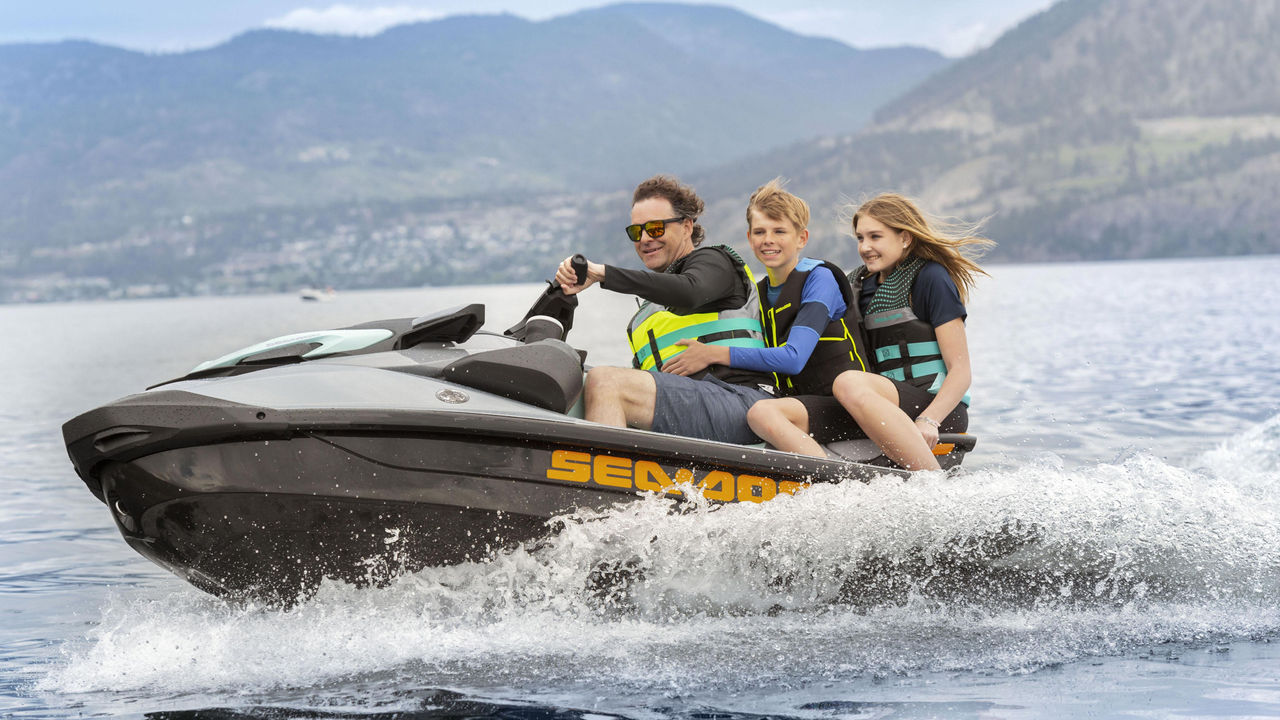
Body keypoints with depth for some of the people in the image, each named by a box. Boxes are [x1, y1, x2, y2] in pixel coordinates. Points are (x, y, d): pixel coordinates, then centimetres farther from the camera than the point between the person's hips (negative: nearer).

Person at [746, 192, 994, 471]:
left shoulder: (931, 278, -1)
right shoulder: (860, 283, 19)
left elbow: (960, 372, -7)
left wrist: (928, 421, -24)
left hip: (938, 408, -7)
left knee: (849, 383, -38)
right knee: (763, 414, -15)